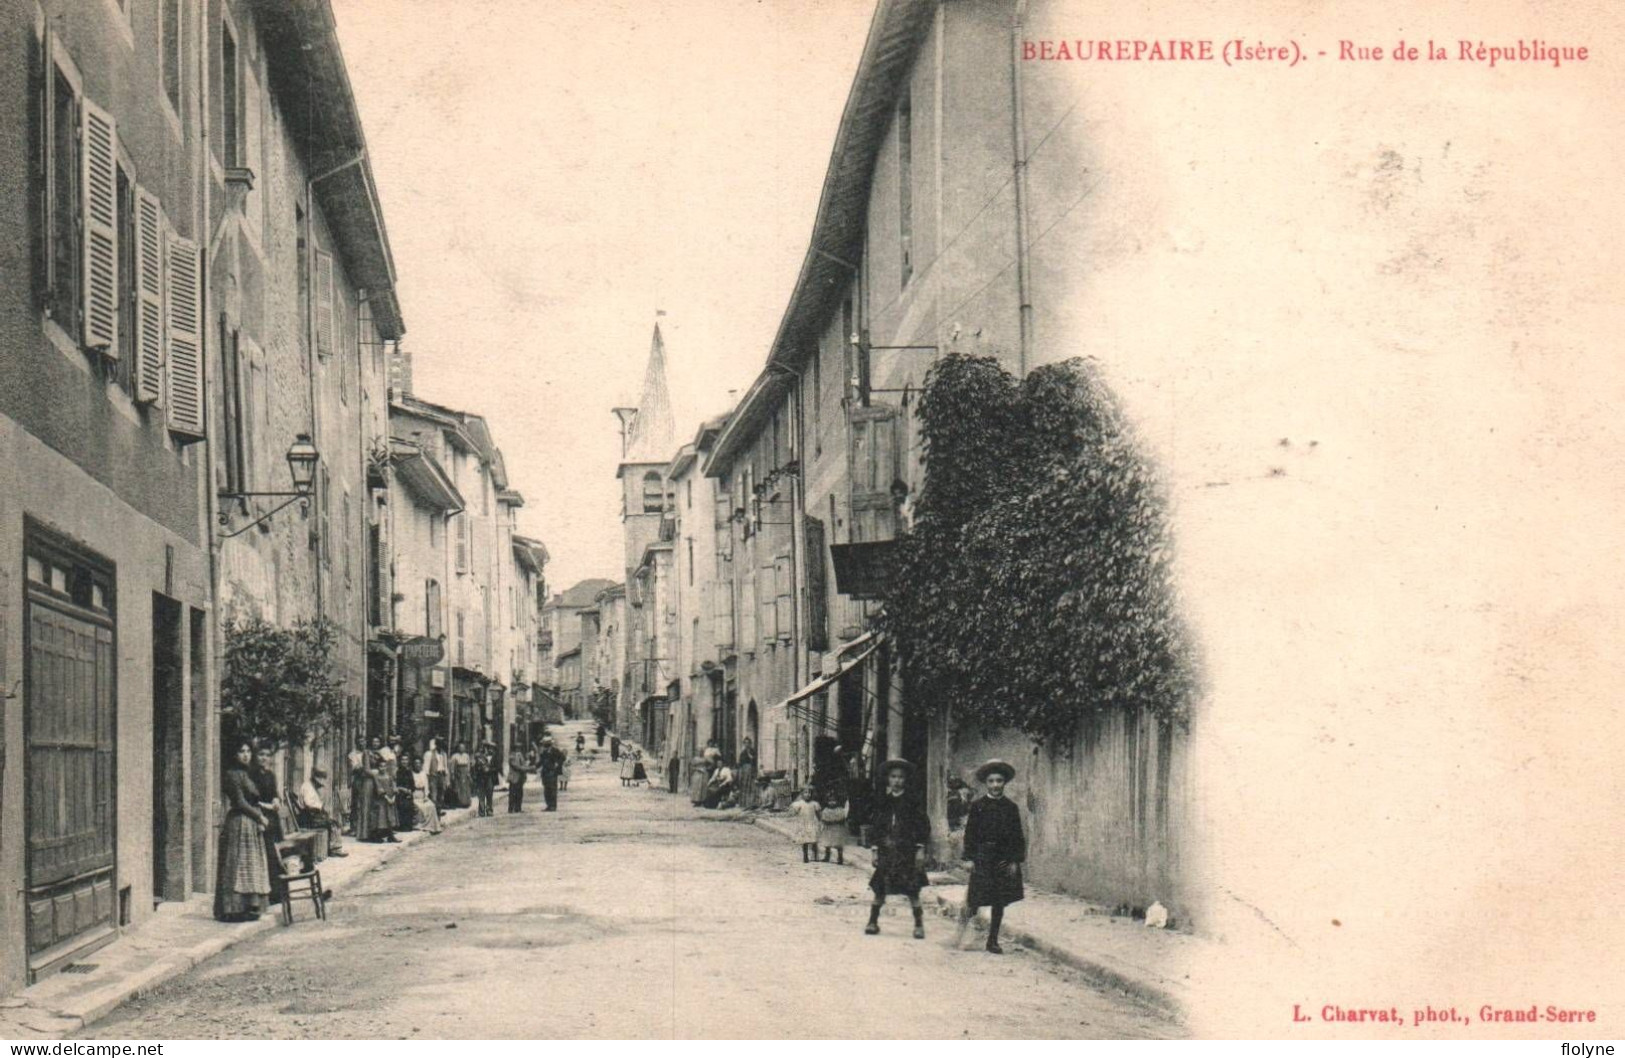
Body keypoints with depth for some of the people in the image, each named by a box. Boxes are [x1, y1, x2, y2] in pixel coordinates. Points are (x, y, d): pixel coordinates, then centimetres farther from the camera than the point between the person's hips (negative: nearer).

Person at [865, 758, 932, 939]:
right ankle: (873, 922, 13)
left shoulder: (911, 803, 0)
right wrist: (876, 850, 6)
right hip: (886, 852, 3)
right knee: (880, 890, 3)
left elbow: (924, 826, -1)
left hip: (907, 853, -3)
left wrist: (920, 849, -7)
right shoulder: (883, 803, 8)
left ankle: (919, 925, 3)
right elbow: (875, 827, 11)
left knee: (912, 891, -3)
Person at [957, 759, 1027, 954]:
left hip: (1004, 859, 2)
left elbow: (1017, 836, 6)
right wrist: (970, 858, -5)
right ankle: (963, 924, 15)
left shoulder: (1011, 807, 5)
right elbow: (970, 833, 2)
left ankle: (993, 940, 14)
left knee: (999, 902, 6)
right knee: (976, 899, -9)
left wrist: (1015, 861, -1)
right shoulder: (977, 806, 2)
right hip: (982, 857, -2)